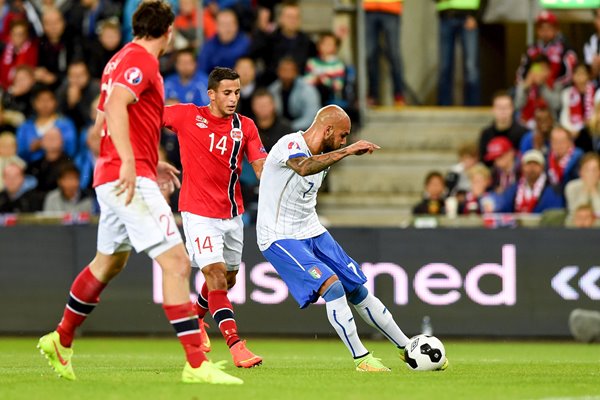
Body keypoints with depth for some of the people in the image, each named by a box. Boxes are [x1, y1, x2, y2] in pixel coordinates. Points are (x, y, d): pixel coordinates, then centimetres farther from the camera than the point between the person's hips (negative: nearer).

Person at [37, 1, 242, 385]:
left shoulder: (124, 58, 19)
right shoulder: (141, 61, -11)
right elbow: (116, 105, -28)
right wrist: (129, 162, -37)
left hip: (112, 177, 10)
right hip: (132, 179, -10)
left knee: (109, 262, 26)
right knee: (176, 262, -15)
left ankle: (61, 340, 39)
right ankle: (196, 364, -20)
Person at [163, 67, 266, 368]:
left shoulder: (245, 126, 2)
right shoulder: (187, 116, -6)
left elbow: (261, 167, -3)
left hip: (232, 213, 5)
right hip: (199, 213, -5)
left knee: (228, 278, 16)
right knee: (216, 276, -17)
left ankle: (195, 315, 46)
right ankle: (236, 345, -23)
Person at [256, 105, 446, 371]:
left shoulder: (321, 156, 8)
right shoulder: (290, 145, -20)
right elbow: (304, 168, -44)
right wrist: (347, 151, -46)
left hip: (312, 233, 9)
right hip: (280, 239, -9)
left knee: (358, 290, 9)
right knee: (332, 286, -24)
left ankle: (407, 349, 19)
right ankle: (361, 359, -15)